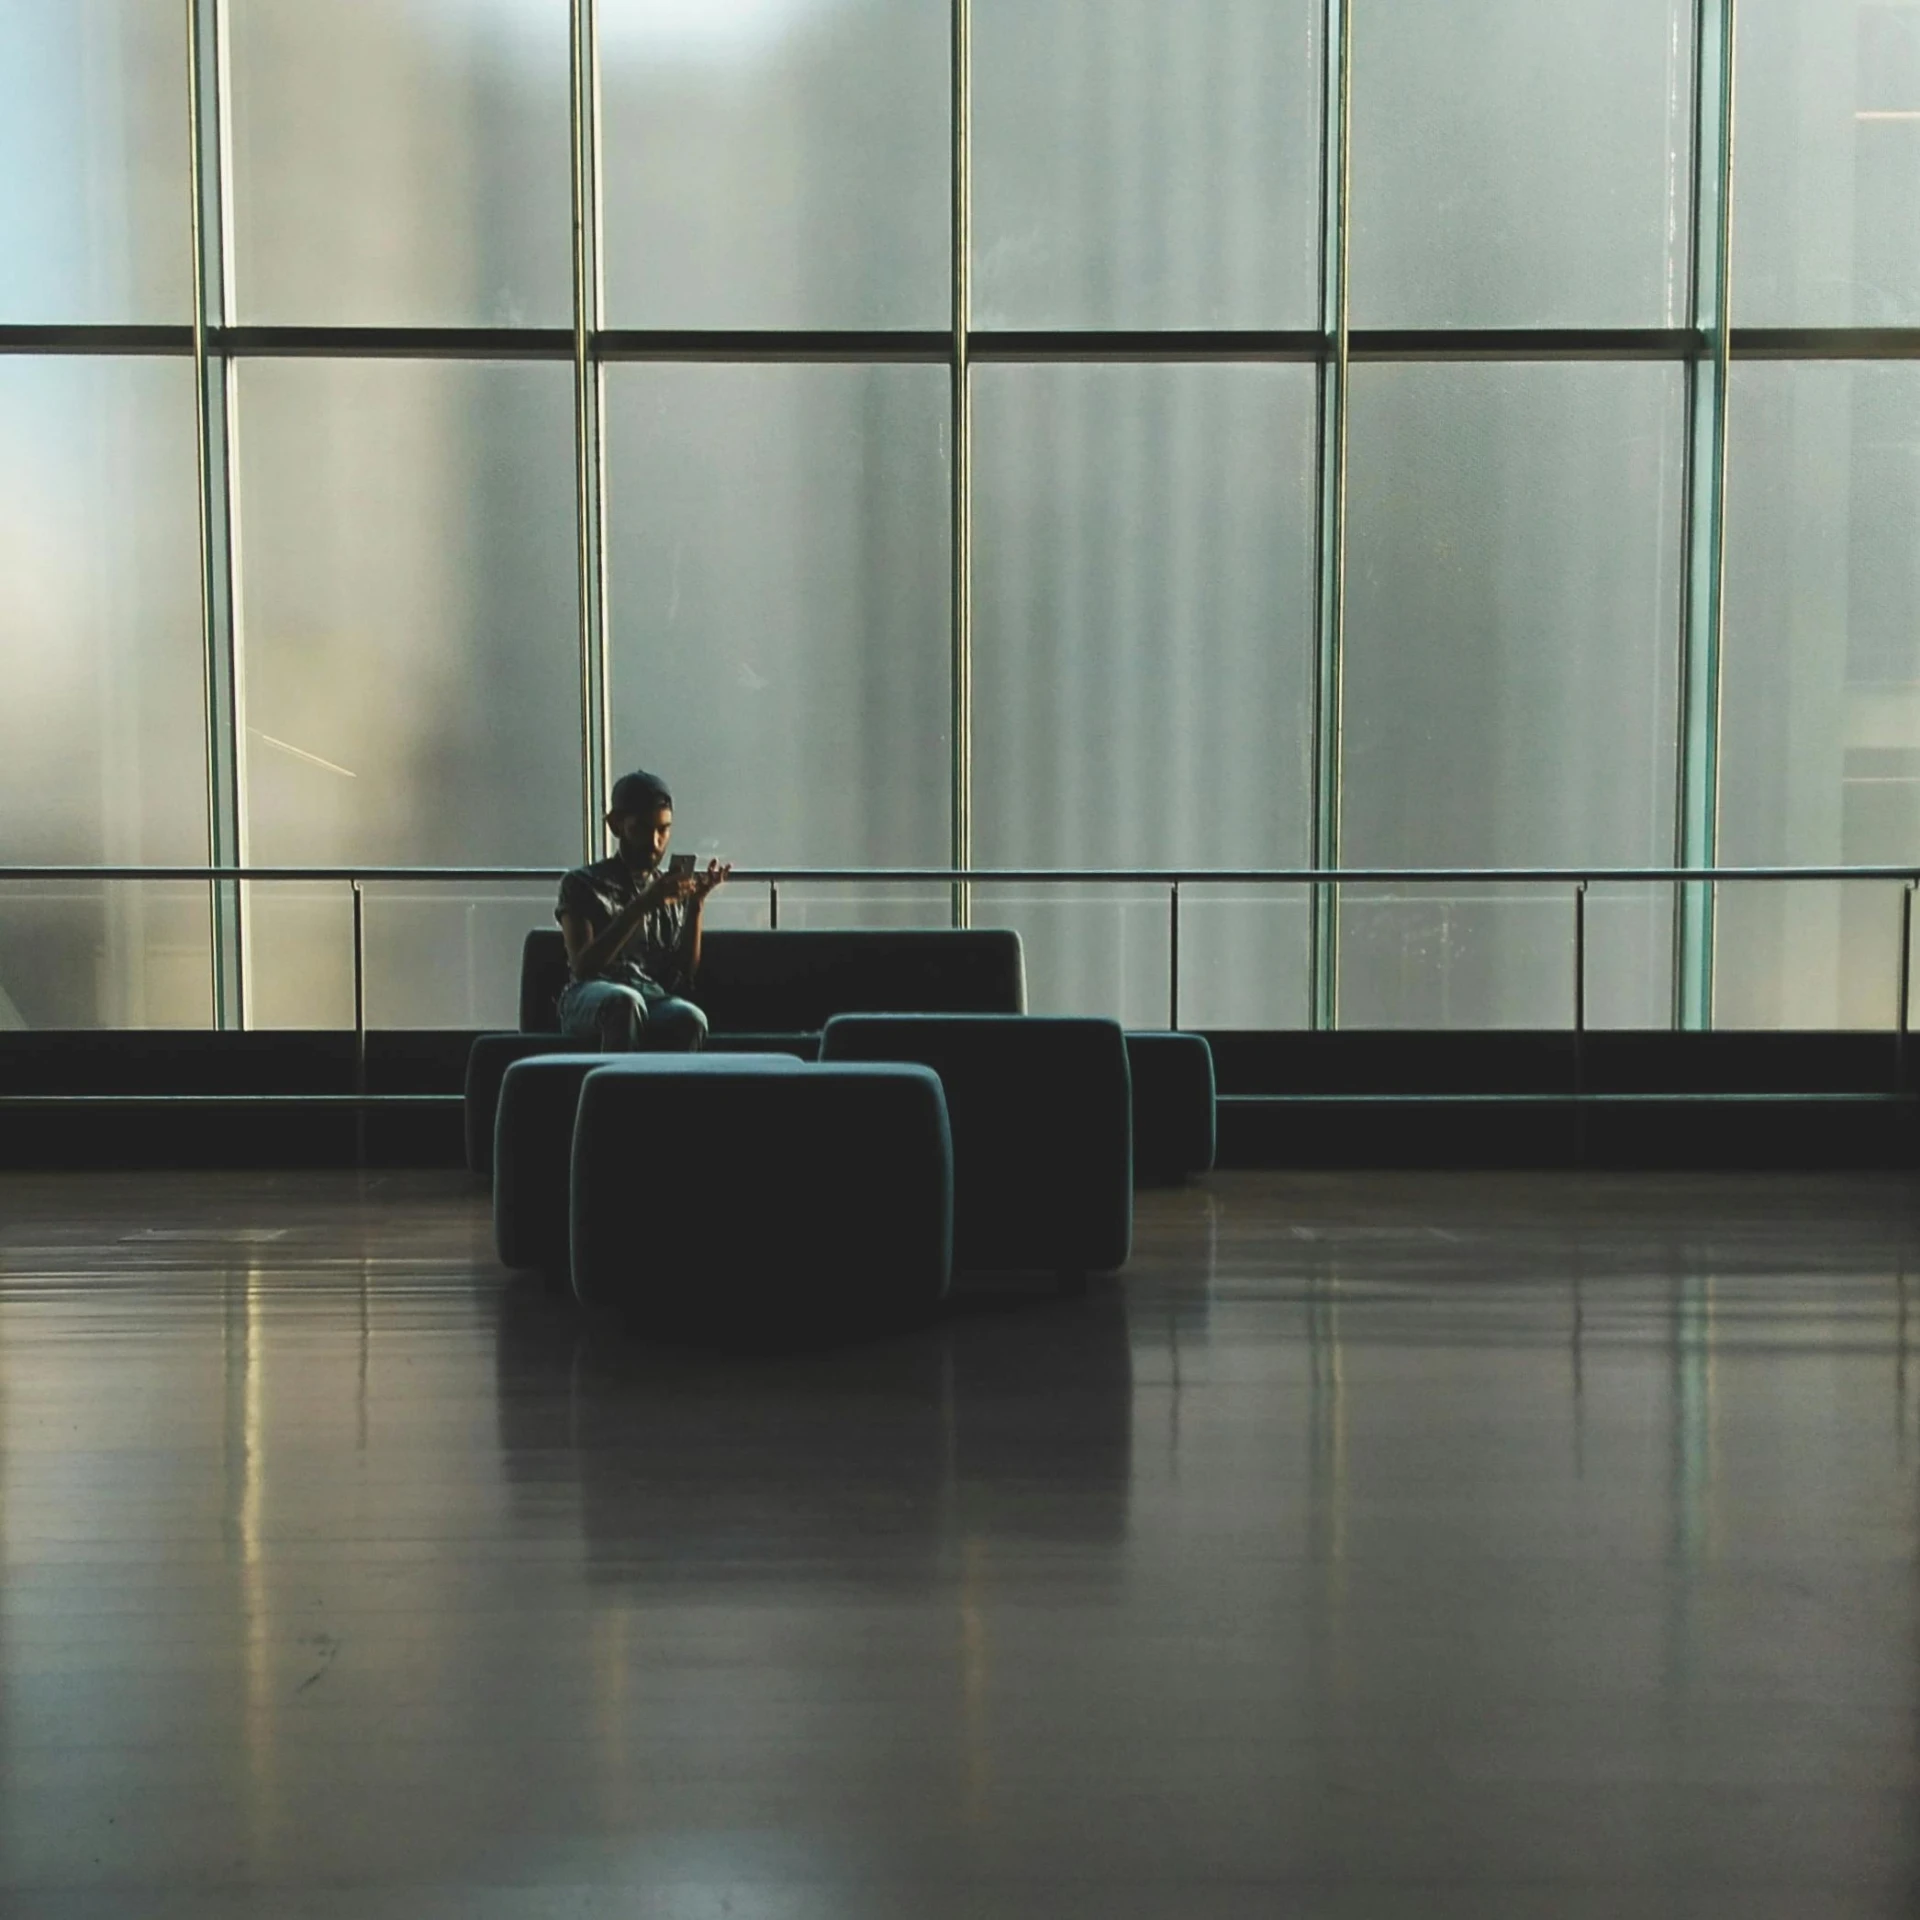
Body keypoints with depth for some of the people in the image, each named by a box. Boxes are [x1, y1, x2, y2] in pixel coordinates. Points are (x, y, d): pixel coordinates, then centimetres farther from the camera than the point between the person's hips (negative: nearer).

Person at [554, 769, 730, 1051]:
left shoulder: (674, 893, 22)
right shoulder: (583, 883, 10)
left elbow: (685, 975, 12)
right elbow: (583, 965, -6)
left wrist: (696, 905, 1)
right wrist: (641, 906, -15)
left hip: (654, 1000, 3)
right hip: (589, 1000, -3)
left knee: (689, 1018, -36)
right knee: (625, 1001, -41)